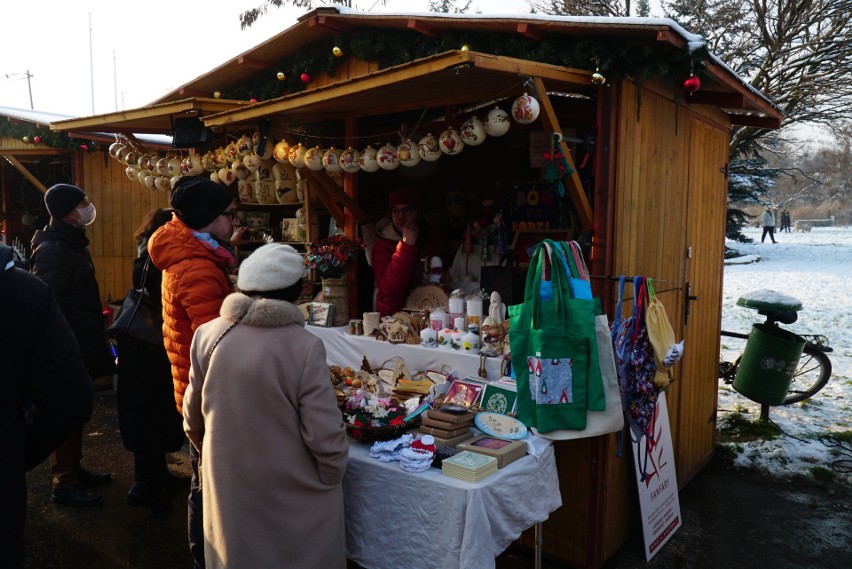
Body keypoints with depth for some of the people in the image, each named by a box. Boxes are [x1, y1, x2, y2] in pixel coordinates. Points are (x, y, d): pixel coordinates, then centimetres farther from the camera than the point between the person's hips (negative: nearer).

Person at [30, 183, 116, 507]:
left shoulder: (71, 243, 13)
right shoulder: (53, 250, -19)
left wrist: (93, 325, 19)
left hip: (78, 345, 10)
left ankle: (73, 470, 31)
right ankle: (64, 485, 10)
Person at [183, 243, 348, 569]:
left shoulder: (208, 336, -9)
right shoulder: (304, 347, -22)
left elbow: (193, 420, 3)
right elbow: (326, 436, -20)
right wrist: (330, 480, 0)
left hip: (227, 495, 4)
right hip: (295, 500, -3)